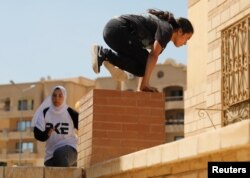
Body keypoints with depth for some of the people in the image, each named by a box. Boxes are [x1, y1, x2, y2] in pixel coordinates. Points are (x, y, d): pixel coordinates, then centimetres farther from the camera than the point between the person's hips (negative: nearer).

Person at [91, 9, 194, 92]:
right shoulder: (167, 29, -3)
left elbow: (150, 60, 25)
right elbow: (153, 56, -11)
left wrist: (141, 87, 18)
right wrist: (145, 84, -11)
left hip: (110, 30, 10)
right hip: (118, 30, -10)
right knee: (145, 66, -6)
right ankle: (105, 54, -14)